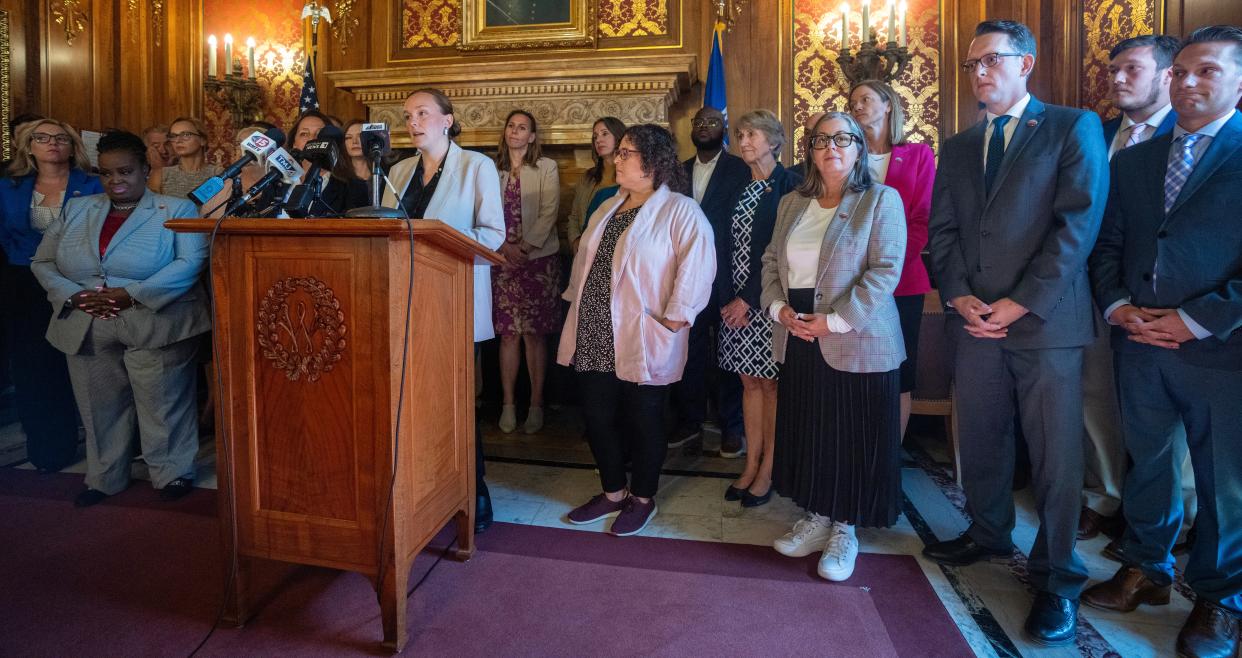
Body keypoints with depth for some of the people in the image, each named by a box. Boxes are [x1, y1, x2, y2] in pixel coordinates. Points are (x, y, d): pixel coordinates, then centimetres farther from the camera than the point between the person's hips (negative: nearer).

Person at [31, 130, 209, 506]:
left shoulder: (177, 210, -2)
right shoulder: (77, 209, 14)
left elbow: (190, 262, -15)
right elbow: (43, 262, 13)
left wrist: (131, 295, -20)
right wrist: (74, 296, -7)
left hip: (156, 327, -5)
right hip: (86, 330, 5)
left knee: (162, 406, 2)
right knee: (99, 408, 15)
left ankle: (172, 474, 19)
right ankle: (103, 479, 31)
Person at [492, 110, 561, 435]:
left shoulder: (546, 168, 6)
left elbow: (549, 212, -4)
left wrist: (527, 246, -14)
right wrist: (505, 247, -11)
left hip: (538, 258, -2)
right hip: (503, 260, 2)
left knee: (534, 333, 0)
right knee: (509, 333, 1)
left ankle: (536, 404, 6)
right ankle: (508, 404, 8)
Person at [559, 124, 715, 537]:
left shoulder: (680, 211, -9)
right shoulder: (609, 208, 16)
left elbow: (697, 264, -19)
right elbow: (586, 259, 22)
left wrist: (675, 317, -21)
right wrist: (578, 300, 16)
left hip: (642, 341, -7)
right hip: (595, 338, 8)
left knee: (643, 420, 7)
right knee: (596, 416, 13)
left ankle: (643, 499, 27)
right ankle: (613, 492, 32)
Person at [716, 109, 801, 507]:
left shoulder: (789, 186, -6)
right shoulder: (738, 189, 12)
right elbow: (724, 246, 6)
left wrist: (749, 299, -14)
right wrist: (726, 299, -5)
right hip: (735, 302, 6)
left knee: (771, 383, 3)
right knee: (749, 382, 10)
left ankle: (767, 472, 13)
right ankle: (750, 467, 19)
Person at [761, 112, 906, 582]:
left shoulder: (880, 200, -4)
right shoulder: (791, 204, 13)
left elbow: (885, 270, -13)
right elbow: (771, 262, 12)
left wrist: (834, 321, -19)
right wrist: (779, 307, -6)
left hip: (854, 342, -5)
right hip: (797, 340, 5)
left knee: (851, 438, 4)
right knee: (805, 432, 12)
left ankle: (844, 529, 21)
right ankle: (815, 518, 28)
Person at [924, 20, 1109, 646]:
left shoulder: (1075, 128, 1)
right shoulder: (958, 146, 16)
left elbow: (1077, 225, -9)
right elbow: (942, 229, 10)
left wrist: (1020, 303, -14)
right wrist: (959, 295, -6)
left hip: (1046, 320, -4)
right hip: (978, 319, 5)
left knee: (1055, 456, 2)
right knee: (979, 441, 12)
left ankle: (1056, 577, 17)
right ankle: (988, 534, 33)